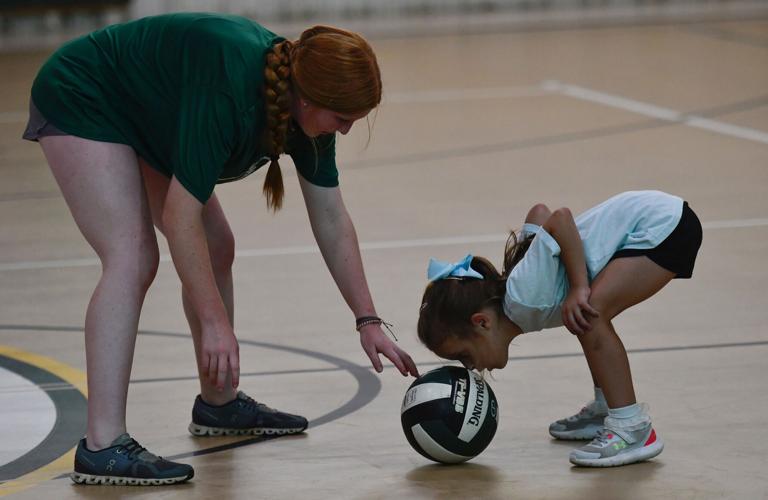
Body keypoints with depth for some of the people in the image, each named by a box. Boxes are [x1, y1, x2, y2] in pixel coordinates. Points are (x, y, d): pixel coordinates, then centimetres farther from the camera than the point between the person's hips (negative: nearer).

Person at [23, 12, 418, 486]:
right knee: (133, 259, -22)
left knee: (216, 249, 10)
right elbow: (181, 217, -35)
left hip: (143, 117, 9)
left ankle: (219, 403, 27)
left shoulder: (309, 103, -12)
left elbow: (331, 221, -3)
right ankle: (103, 447, -26)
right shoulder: (229, 91, -37)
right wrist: (214, 323, -32)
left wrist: (368, 321, -4)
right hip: (80, 101, -9)